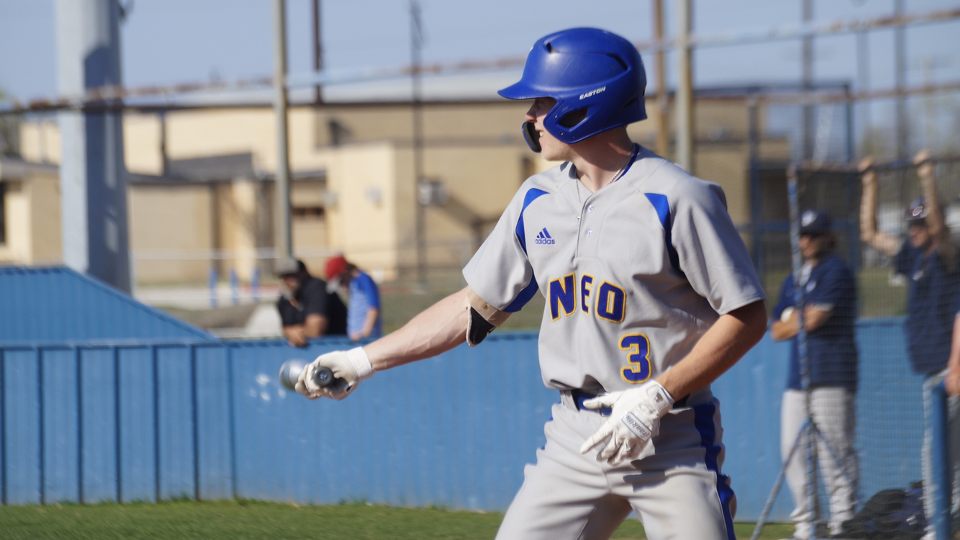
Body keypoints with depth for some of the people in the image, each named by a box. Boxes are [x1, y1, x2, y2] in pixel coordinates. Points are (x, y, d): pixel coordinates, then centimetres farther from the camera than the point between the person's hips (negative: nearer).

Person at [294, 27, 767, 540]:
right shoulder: (538, 200, 8)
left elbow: (747, 318, -12)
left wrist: (658, 397, -18)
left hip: (669, 438, -6)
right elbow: (475, 306, 16)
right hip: (574, 439, 6)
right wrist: (363, 360, 12)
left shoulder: (676, 199, -12)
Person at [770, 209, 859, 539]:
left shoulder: (836, 272, -4)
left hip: (831, 376, -9)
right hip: (798, 377, 9)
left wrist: (792, 321, 6)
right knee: (793, 450, 6)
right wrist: (802, 320, -1)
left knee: (834, 450, -12)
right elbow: (777, 331, 16)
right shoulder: (793, 282, 22)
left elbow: (814, 318, -13)